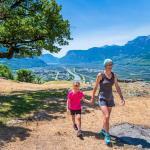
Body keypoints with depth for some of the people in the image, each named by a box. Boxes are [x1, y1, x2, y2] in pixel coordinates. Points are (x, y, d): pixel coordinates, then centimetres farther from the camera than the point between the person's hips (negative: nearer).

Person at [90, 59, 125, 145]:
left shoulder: (114, 75, 0)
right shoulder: (100, 75, -15)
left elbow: (117, 87, 3)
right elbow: (95, 87, -7)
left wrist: (122, 98, -5)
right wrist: (92, 98, 0)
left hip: (110, 98, 5)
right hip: (102, 99, -5)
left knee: (107, 117, 15)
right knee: (106, 116, -18)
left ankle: (103, 131, 39)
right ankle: (107, 136, -2)